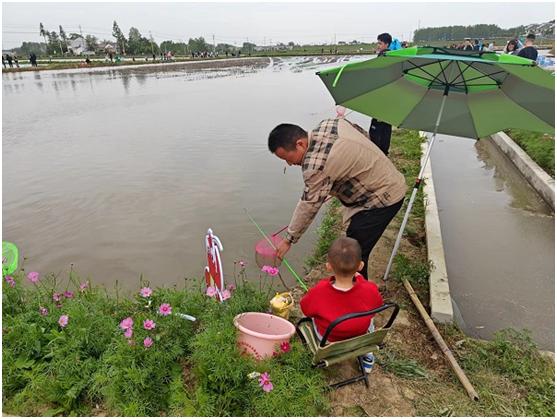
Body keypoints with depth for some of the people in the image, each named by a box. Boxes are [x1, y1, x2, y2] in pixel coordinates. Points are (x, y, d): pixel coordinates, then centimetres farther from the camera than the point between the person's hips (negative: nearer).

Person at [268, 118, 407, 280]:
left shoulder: (316, 165, -28)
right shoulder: (328, 123, -2)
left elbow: (309, 205, -20)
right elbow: (364, 134, 12)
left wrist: (289, 240, -7)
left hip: (383, 198, -10)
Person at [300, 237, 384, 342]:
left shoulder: (318, 293, -39)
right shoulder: (371, 291, -36)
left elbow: (305, 309, -15)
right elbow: (378, 305, -11)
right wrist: (359, 278, -2)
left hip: (326, 338, -1)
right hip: (361, 337, 1)